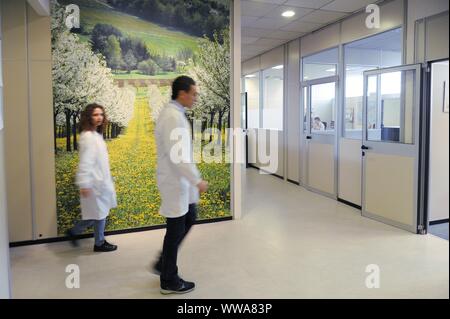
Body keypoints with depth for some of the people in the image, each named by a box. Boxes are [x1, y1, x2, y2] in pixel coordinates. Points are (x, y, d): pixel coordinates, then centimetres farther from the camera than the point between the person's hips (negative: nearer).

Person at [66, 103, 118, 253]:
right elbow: (85, 162, -24)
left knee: (99, 212, 18)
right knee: (100, 212, 4)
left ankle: (73, 231, 31)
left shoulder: (96, 134, 12)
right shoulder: (87, 136, -19)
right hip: (95, 182, -10)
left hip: (101, 180, 10)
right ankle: (100, 243, 21)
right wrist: (84, 184, -26)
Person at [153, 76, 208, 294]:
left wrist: (193, 179, 19)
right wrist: (197, 181, -21)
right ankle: (169, 281, 21)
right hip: (174, 181, -10)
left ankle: (163, 263, 31)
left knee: (190, 218, 20)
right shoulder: (173, 117, -21)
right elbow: (177, 157, -26)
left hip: (180, 179, 10)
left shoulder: (175, 114, 10)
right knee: (176, 229, 3)